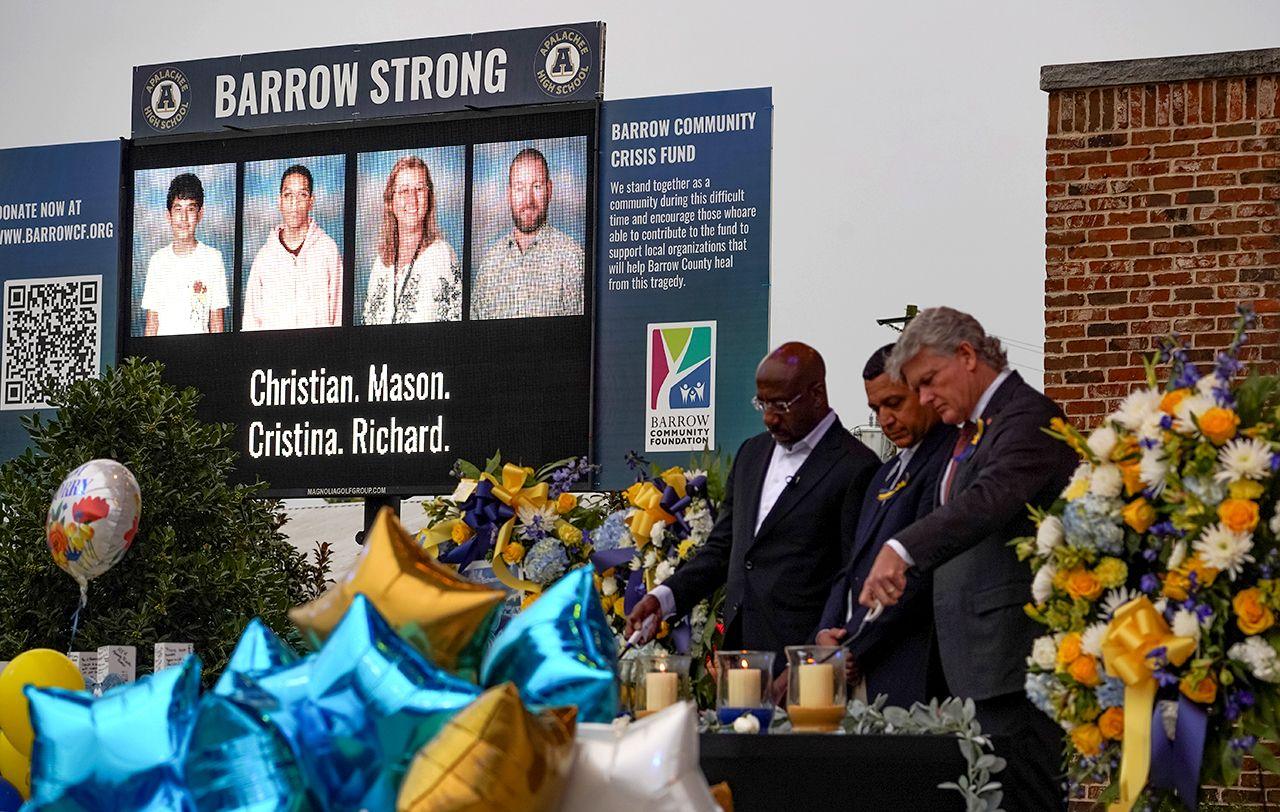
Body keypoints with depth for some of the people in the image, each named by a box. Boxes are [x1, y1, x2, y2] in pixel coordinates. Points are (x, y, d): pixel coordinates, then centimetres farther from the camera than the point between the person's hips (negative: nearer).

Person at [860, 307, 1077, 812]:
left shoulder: (1028, 419, -11)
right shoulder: (977, 428, 21)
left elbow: (989, 499, -29)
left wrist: (903, 549, -42)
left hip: (1018, 654, -10)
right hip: (992, 658, 10)